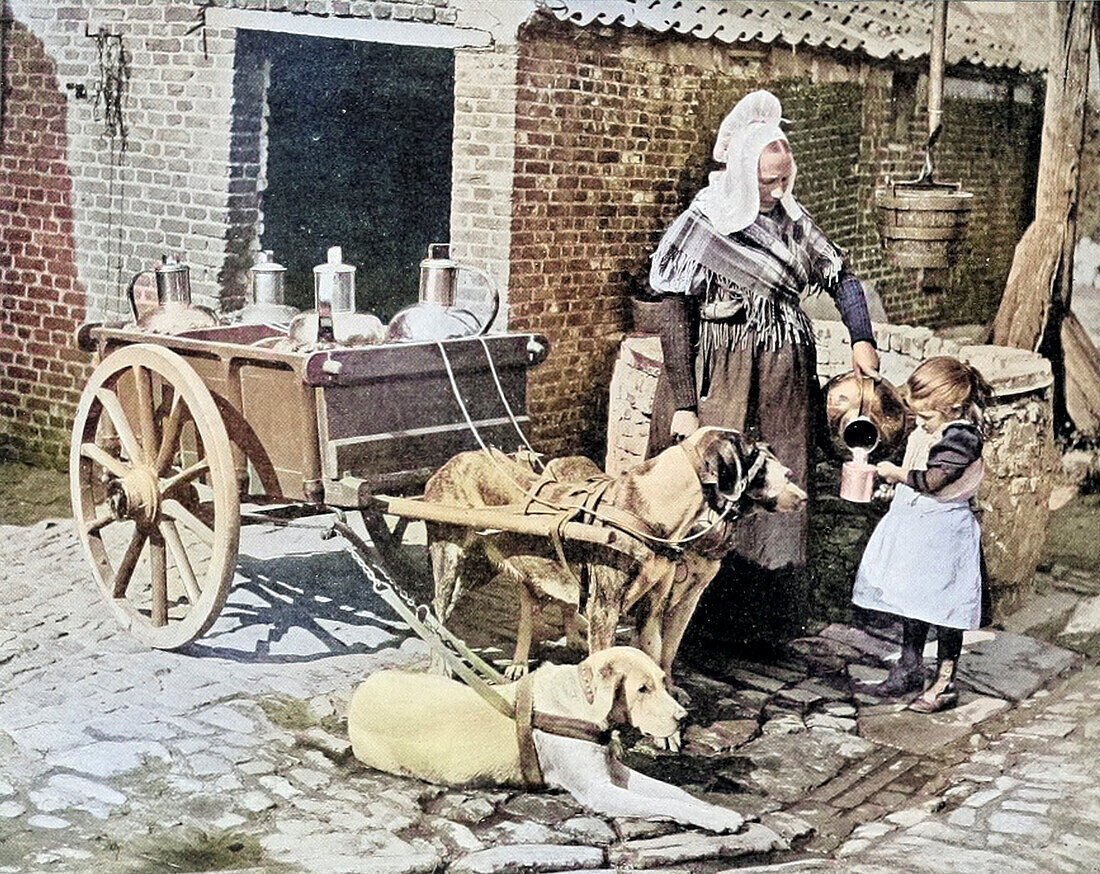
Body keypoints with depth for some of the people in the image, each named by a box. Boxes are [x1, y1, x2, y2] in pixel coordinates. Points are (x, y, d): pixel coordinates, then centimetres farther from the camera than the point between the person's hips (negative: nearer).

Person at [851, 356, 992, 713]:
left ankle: (945, 683, 4)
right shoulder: (926, 431, 7)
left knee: (942, 606, -4)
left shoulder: (961, 436, -20)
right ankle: (910, 668, 30)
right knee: (912, 601, 17)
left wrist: (895, 472, -15)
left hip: (943, 530, -9)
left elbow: (931, 480, -26)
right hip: (913, 525, 9)